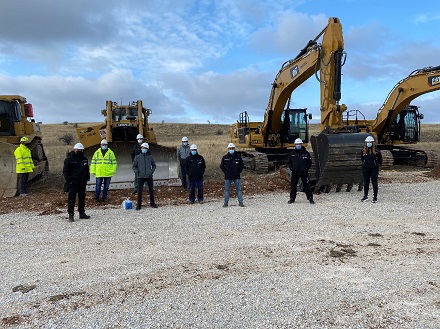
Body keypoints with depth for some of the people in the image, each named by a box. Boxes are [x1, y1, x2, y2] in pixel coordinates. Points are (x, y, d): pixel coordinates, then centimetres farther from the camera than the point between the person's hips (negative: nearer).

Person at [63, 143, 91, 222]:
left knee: (82, 198, 12)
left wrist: (87, 178, 12)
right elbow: (65, 171, -4)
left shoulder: (84, 159, 12)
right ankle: (70, 215, 2)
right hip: (73, 183, -6)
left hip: (82, 183, 6)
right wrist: (68, 181, -12)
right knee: (71, 199, -4)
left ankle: (82, 213, 21)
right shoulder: (69, 159, -5)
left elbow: (87, 170, 22)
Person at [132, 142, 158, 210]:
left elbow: (154, 165, 11)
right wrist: (137, 172, -6)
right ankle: (139, 204, 8)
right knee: (139, 190, 0)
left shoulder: (150, 157, 3)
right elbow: (134, 166, 9)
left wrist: (152, 171, -3)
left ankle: (152, 203, 20)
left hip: (149, 176, 1)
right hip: (140, 177, -1)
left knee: (151, 190, 7)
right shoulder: (137, 157, 2)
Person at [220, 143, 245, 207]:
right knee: (227, 190, 6)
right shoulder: (225, 157, 1)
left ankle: (240, 202, 11)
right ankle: (225, 202, 14)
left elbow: (242, 165, 9)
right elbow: (221, 166, 9)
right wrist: (225, 172, -1)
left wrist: (239, 171, -1)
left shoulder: (238, 156, 1)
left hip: (236, 176, 0)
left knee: (238, 189, 4)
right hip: (228, 177, 0)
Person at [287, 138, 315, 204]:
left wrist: (307, 168, -5)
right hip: (295, 173, 2)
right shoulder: (292, 153, 4)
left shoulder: (306, 153, 1)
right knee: (293, 186, 7)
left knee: (307, 186, 0)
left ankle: (310, 199, 10)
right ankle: (292, 199, 19)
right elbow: (289, 162, 13)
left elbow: (309, 162, 8)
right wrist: (291, 168, -1)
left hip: (304, 173, -2)